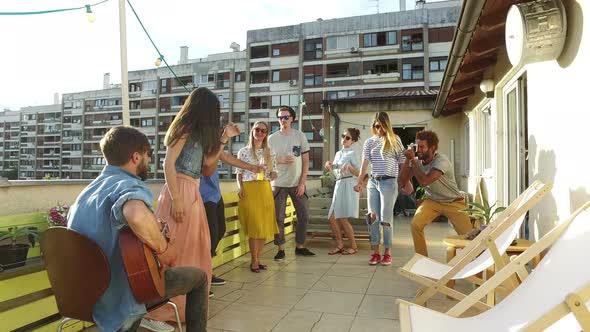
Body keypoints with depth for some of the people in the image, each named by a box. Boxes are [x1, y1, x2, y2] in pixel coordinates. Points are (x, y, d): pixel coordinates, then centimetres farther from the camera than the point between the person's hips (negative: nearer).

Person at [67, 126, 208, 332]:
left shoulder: (88, 189, 5)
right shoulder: (130, 185, -23)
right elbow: (137, 215, -48)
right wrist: (161, 245, -28)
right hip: (119, 299, -8)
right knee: (199, 277, 9)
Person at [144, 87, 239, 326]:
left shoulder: (199, 133, 19)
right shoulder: (184, 129, -6)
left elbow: (208, 165, 19)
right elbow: (168, 164, -13)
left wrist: (224, 138, 17)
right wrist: (176, 199, -21)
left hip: (193, 193, 9)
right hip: (180, 191, -9)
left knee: (194, 248, 12)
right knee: (173, 250, -7)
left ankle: (186, 303, 25)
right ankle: (154, 310, 2)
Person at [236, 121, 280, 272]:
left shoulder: (270, 153, 11)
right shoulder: (244, 151, 3)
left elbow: (274, 173, 14)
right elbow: (239, 173, 3)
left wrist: (272, 175, -8)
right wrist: (240, 187, -12)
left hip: (265, 190, 4)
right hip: (249, 190, -4)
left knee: (265, 226, 5)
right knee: (254, 226, -7)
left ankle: (257, 258, 19)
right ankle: (254, 261, 6)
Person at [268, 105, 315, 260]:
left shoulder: (300, 136, 2)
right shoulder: (272, 138, 2)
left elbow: (306, 161, 1)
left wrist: (302, 183, -6)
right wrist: (280, 160, -15)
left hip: (297, 184, 1)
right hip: (279, 184, -1)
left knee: (303, 216, 5)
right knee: (279, 218, 2)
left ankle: (300, 246, 21)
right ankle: (280, 249, 13)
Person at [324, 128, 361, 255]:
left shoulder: (352, 153, -4)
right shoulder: (338, 153, 17)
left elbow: (358, 173, -10)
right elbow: (334, 169, 21)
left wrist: (348, 165, -24)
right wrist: (329, 165, 2)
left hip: (348, 186, -7)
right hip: (338, 185, 7)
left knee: (342, 218, -10)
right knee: (332, 218, 3)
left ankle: (354, 246, 5)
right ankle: (340, 245, 15)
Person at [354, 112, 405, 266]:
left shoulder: (394, 140, 2)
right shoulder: (369, 142, 8)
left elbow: (402, 162, 4)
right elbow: (365, 163, -2)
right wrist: (359, 182, -14)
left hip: (388, 182, -3)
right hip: (372, 182, 3)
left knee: (385, 219, -2)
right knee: (373, 218, 4)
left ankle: (387, 252, 11)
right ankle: (376, 252, 14)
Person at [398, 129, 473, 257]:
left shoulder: (442, 160, -26)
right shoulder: (417, 161, -9)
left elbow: (424, 181, -38)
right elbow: (402, 182, -14)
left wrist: (412, 160, -30)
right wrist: (408, 160, -21)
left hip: (453, 202, -3)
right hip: (432, 201, 4)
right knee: (416, 224, -20)